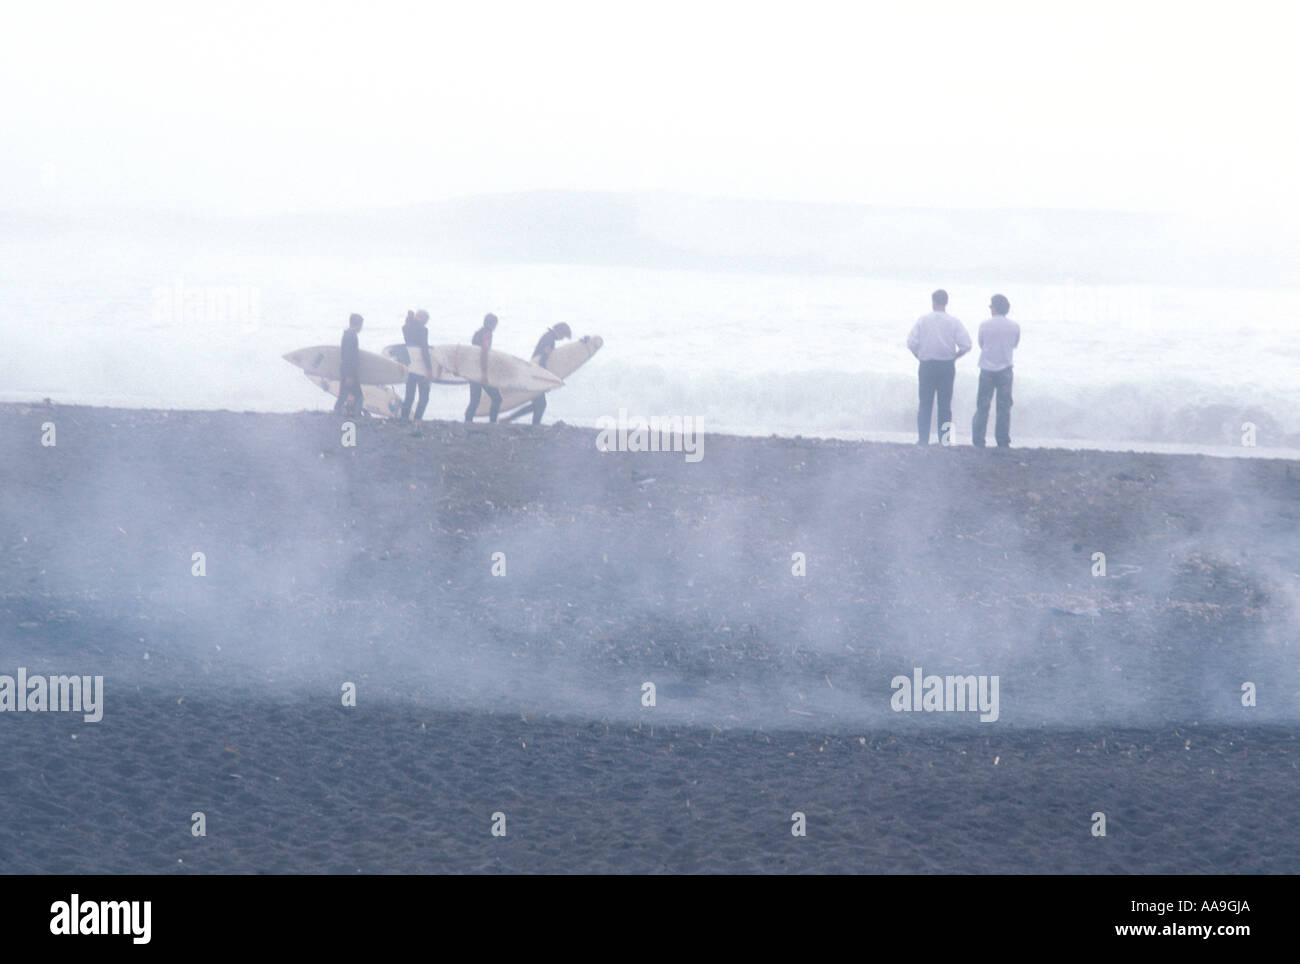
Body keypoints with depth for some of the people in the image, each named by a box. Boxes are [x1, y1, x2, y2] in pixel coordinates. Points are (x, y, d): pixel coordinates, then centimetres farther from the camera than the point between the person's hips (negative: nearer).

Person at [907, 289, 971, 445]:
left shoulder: (922, 320, -2)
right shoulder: (954, 322, -2)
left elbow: (912, 343, -8)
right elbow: (966, 345, -9)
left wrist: (920, 357, 8)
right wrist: (954, 356, 7)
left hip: (926, 366, 0)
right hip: (947, 366, 0)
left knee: (925, 404, 6)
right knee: (945, 403, 8)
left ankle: (923, 439, 2)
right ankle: (944, 437, 1)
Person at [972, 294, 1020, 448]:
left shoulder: (985, 325, -6)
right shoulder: (1014, 327, -3)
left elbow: (981, 344, 6)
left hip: (987, 370, -1)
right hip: (1005, 369, 1)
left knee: (982, 406, 6)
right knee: (1004, 407, 7)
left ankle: (978, 441, 3)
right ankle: (1003, 442, 6)